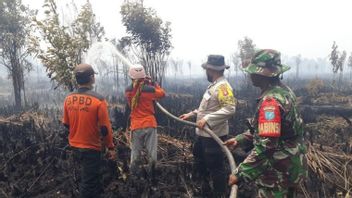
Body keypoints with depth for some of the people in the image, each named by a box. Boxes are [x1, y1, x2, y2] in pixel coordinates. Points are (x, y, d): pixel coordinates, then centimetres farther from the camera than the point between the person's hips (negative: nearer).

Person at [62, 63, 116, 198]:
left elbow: (66, 124, 7)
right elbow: (105, 129, -17)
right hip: (91, 149, -6)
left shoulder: (68, 99, -4)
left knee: (89, 177, 27)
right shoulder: (98, 100, -21)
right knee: (88, 183, 9)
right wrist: (111, 147, -4)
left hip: (75, 147, 6)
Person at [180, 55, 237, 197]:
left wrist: (207, 119, -33)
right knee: (199, 159, 26)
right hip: (204, 134, 11)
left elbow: (230, 109, -32)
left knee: (215, 168, 4)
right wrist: (191, 114, 17)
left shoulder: (222, 86, -21)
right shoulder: (214, 85, 12)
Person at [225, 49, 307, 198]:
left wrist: (240, 174, -26)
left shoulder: (271, 100, -28)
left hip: (277, 173, -9)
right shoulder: (284, 91, 4)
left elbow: (265, 146, -32)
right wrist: (239, 139, 11)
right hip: (288, 168, 9)